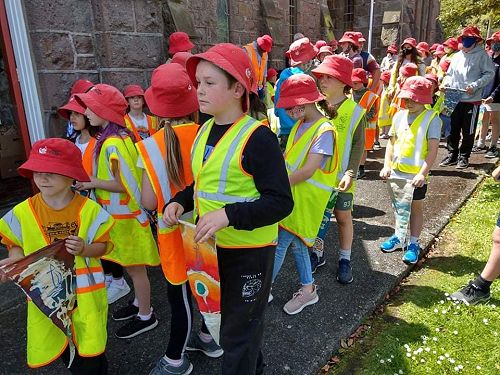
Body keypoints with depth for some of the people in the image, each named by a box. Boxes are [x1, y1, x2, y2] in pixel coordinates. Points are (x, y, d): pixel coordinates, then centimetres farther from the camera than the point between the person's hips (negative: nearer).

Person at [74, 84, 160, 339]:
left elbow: (127, 184, -23)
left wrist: (93, 182, -15)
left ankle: (145, 317, 23)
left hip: (125, 216, -9)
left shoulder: (113, 143, -23)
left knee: (134, 267, 6)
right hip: (121, 214, 9)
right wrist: (93, 180, 5)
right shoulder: (118, 137, 6)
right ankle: (140, 304, 38)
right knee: (132, 266, 21)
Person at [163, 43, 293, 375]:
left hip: (249, 250, -8)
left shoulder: (257, 137, -21)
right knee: (227, 317, 28)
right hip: (211, 245, 9)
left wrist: (229, 215, -33)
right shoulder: (205, 130, 4)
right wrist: (180, 202, -4)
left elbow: (281, 202, -23)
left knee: (238, 333, 11)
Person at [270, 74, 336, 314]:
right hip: (290, 194, 8)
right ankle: (308, 290, 33)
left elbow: (308, 170, -23)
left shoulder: (324, 130, -18)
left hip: (304, 199, -8)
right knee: (296, 243, 17)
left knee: (280, 243, -2)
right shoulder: (299, 125, 7)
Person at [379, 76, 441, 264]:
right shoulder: (399, 116, 4)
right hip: (396, 171, 5)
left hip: (416, 174, -5)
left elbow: (433, 150, -15)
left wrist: (422, 173, -23)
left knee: (416, 207, 10)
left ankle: (413, 244, 22)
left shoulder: (431, 119, -11)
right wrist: (387, 165, -1)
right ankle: (399, 237, 35)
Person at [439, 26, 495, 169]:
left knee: (468, 131, 4)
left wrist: (474, 86, -18)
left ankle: (463, 157, 14)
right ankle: (452, 155, 19)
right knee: (453, 128, 8)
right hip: (454, 99, 5)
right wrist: (445, 83, 0)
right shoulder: (457, 56, 13)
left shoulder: (481, 55, -2)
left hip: (471, 100, -5)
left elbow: (489, 74, -6)